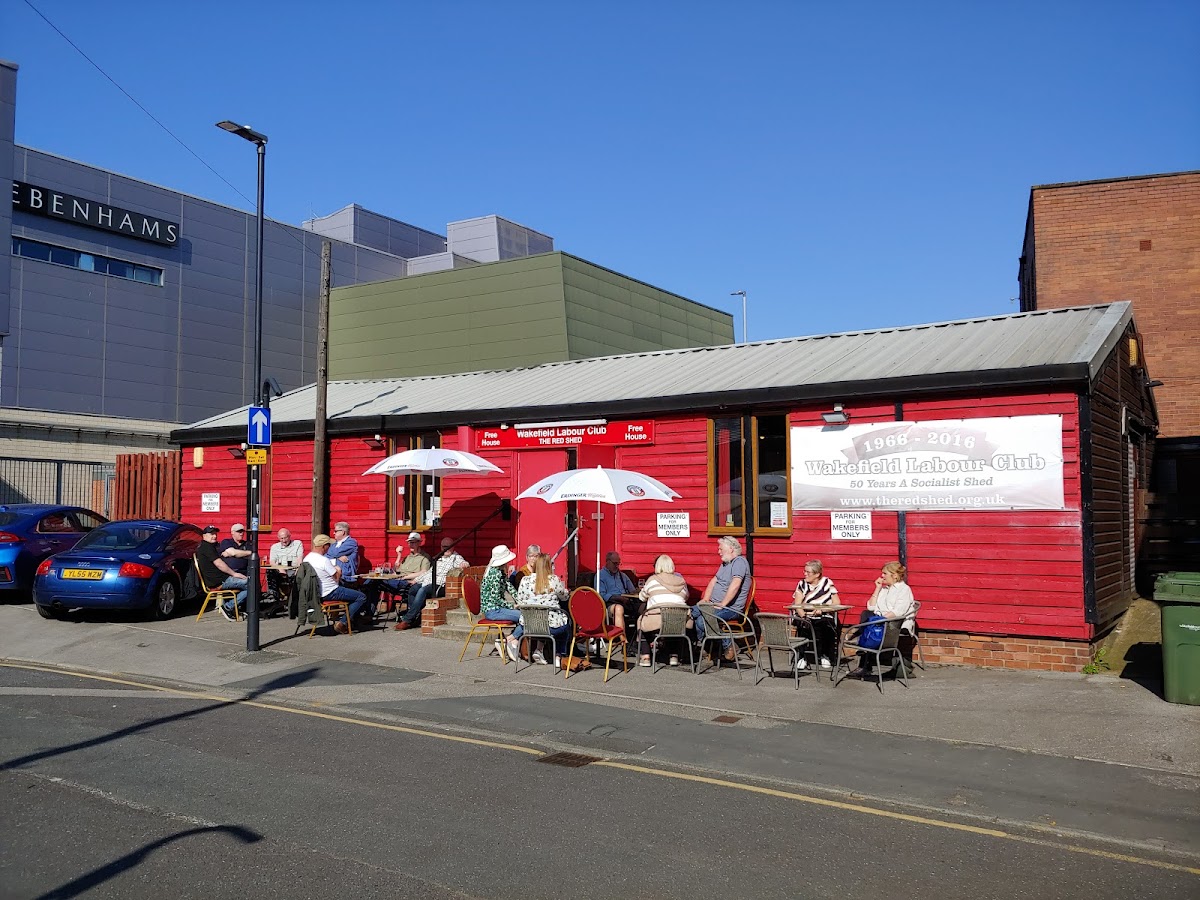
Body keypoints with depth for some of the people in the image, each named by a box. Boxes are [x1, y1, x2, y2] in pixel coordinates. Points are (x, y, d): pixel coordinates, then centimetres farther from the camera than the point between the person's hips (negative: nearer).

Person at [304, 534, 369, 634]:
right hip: (329, 594, -10)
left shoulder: (307, 558, 4)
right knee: (362, 597, -7)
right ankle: (343, 623, -6)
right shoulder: (324, 560, -23)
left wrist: (334, 569, 12)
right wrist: (338, 570, 3)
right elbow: (337, 578, -16)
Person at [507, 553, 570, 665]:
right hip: (553, 625, -2)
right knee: (566, 625, 31)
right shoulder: (554, 580, -9)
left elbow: (519, 602, 5)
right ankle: (558, 656, 25)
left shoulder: (525, 580, -4)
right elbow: (564, 596, 7)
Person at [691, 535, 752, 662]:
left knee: (702, 620, -30)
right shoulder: (725, 563, 20)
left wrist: (722, 604, -24)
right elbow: (713, 581, 21)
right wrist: (706, 599, 6)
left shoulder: (739, 562, -12)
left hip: (731, 608, -10)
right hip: (715, 605, 10)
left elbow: (735, 585, -24)